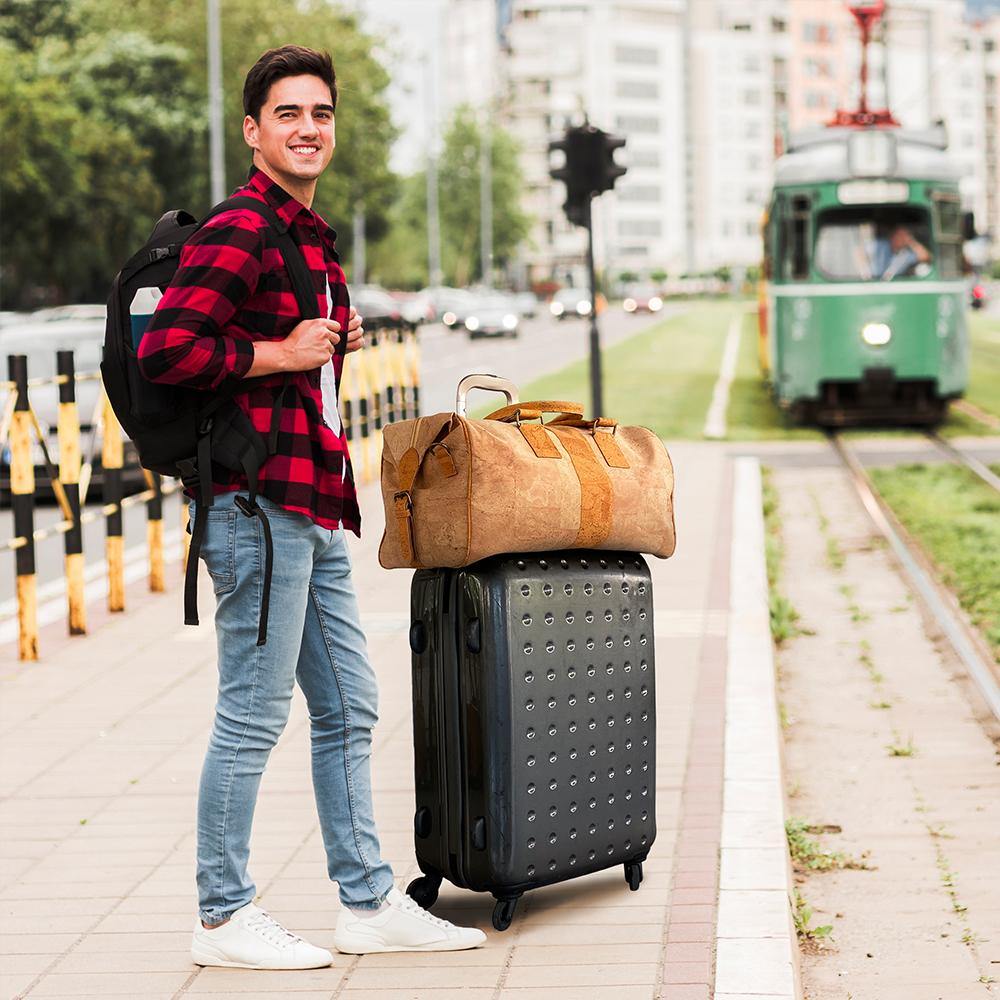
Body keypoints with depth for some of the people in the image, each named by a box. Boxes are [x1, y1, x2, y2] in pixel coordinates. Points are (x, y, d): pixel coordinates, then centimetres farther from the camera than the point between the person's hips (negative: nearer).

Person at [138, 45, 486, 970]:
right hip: (257, 501, -10)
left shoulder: (311, 236, 19)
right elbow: (165, 352, -23)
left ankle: (369, 903, 21)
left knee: (347, 710, 13)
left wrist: (335, 344, 13)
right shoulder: (235, 235, -13)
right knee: (253, 713, -3)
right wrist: (282, 355, -17)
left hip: (314, 507, 10)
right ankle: (224, 918, 7)